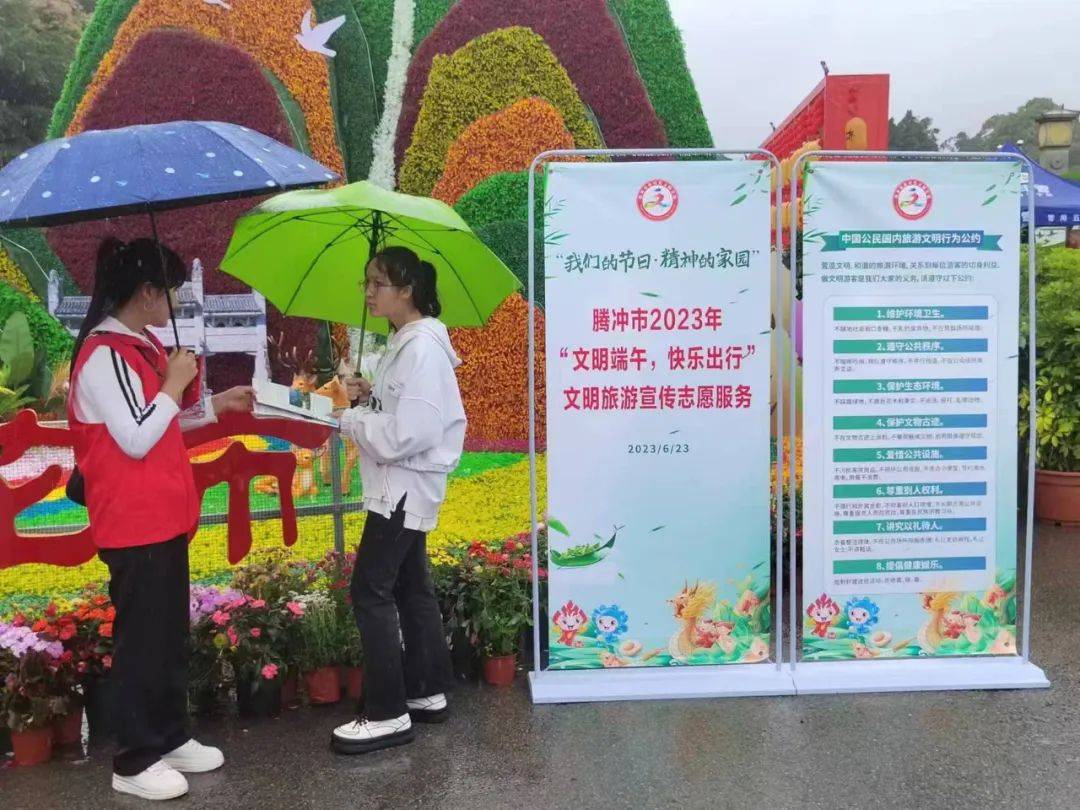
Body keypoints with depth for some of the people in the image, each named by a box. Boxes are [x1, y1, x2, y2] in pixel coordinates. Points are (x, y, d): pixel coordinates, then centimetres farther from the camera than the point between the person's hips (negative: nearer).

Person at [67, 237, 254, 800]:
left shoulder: (142, 344, 11)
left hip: (164, 518, 10)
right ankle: (134, 761, 13)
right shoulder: (104, 354, -18)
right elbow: (136, 438, -22)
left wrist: (216, 404, 14)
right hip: (133, 525, -10)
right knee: (142, 640, 0)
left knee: (171, 635, 17)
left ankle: (170, 738, 29)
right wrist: (175, 383, -14)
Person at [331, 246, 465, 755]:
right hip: (402, 487, 10)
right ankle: (428, 693, 27)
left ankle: (387, 715, 1)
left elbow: (408, 433, -26)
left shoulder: (422, 348, -20)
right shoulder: (402, 342, 12)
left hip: (404, 488, -10)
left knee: (371, 592, -7)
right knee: (410, 588, 16)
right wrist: (368, 396, 1)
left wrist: (351, 420, -14)